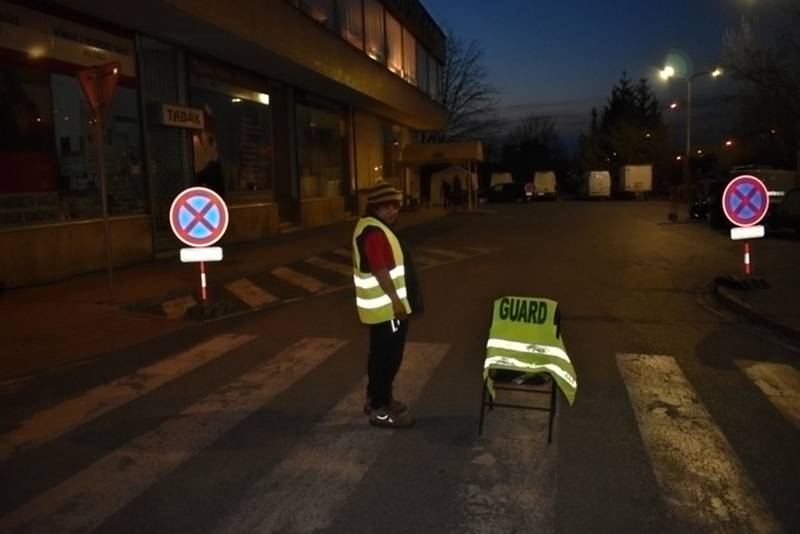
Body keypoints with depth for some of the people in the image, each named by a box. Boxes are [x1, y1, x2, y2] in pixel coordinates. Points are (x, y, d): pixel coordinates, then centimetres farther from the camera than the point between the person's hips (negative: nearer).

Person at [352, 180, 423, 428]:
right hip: (386, 307, -11)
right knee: (387, 357, -2)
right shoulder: (373, 231, -21)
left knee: (383, 355, 19)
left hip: (384, 305, 11)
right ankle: (379, 409, 8)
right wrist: (396, 301, -24)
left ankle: (377, 398, 31)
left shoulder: (374, 227, 13)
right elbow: (380, 271, -26)